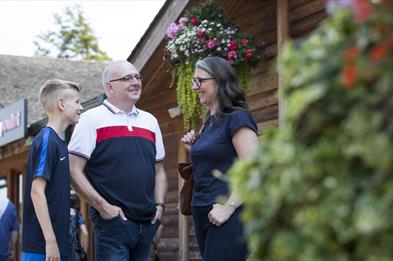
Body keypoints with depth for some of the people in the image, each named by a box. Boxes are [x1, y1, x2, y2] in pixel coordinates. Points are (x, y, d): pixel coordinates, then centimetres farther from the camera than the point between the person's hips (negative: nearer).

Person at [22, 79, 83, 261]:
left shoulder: (60, 142, 14)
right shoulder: (46, 141, -11)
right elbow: (37, 191, -17)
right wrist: (50, 241, -20)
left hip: (57, 244, 9)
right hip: (42, 246, -9)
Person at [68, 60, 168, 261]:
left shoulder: (150, 121, 16)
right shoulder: (92, 120, -2)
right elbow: (74, 172, -8)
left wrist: (159, 205, 6)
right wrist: (103, 206, -14)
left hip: (147, 222, 6)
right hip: (112, 220, -6)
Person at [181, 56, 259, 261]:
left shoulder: (237, 118, -9)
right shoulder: (209, 123, 16)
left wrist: (228, 207, -20)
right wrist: (193, 150, 10)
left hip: (227, 218, -9)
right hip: (203, 214, 9)